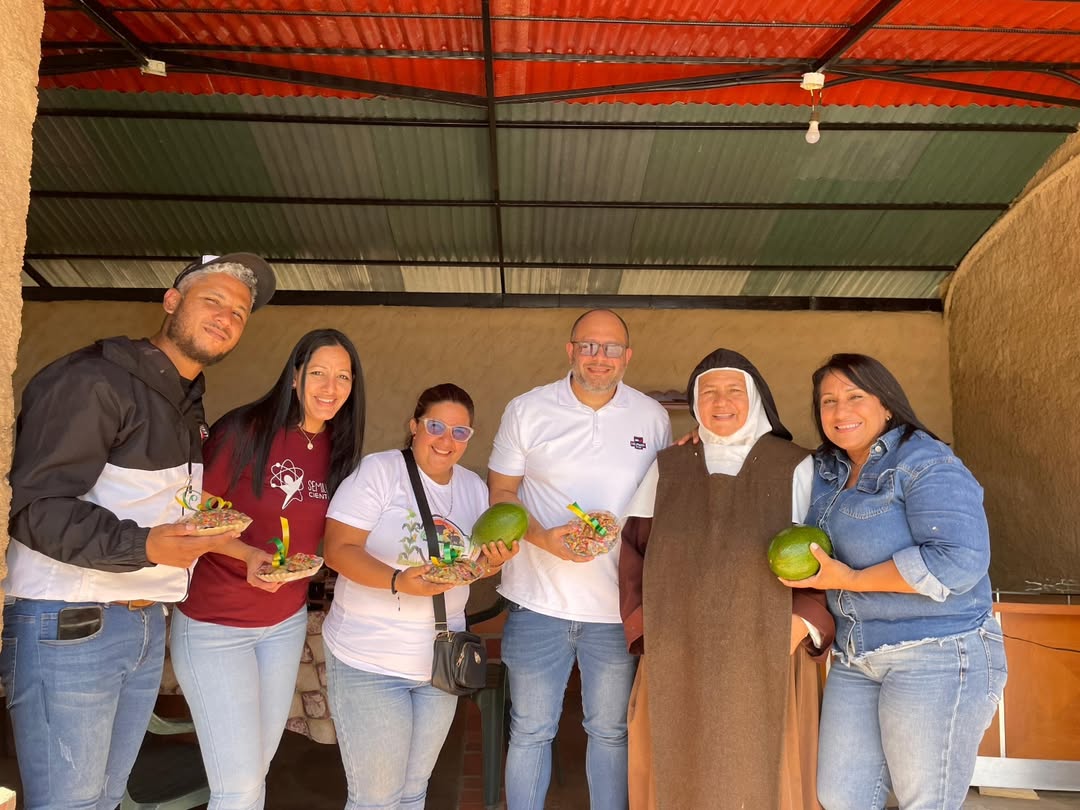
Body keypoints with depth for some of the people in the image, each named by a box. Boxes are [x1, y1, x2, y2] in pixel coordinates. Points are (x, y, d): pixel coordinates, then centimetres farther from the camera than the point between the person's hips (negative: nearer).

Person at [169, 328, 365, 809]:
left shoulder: (337, 449, 0)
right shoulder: (244, 430, -18)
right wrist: (248, 555, -25)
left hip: (287, 623, 6)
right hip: (215, 624, -6)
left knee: (258, 769, 17)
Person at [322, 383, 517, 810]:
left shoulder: (474, 487, 7)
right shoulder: (378, 471, -13)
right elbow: (338, 550, -19)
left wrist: (492, 562, -8)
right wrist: (398, 581, -34)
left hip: (441, 663, 6)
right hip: (368, 663, -6)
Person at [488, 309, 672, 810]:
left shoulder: (653, 417, 2)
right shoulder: (527, 411, -3)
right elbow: (501, 494, -1)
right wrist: (544, 537, -18)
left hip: (618, 605, 1)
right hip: (539, 601, -1)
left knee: (611, 731, 17)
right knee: (530, 731, 12)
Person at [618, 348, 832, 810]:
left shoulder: (795, 468, 2)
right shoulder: (667, 468, 9)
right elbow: (634, 548, 9)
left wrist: (804, 622, -11)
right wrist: (642, 624, -1)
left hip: (764, 658, -2)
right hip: (677, 659, 2)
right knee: (678, 772, 7)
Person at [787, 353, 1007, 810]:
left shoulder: (925, 463, -12)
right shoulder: (827, 471, 11)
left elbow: (959, 560, -24)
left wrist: (850, 580, -20)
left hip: (937, 656, -7)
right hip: (855, 660, 7)